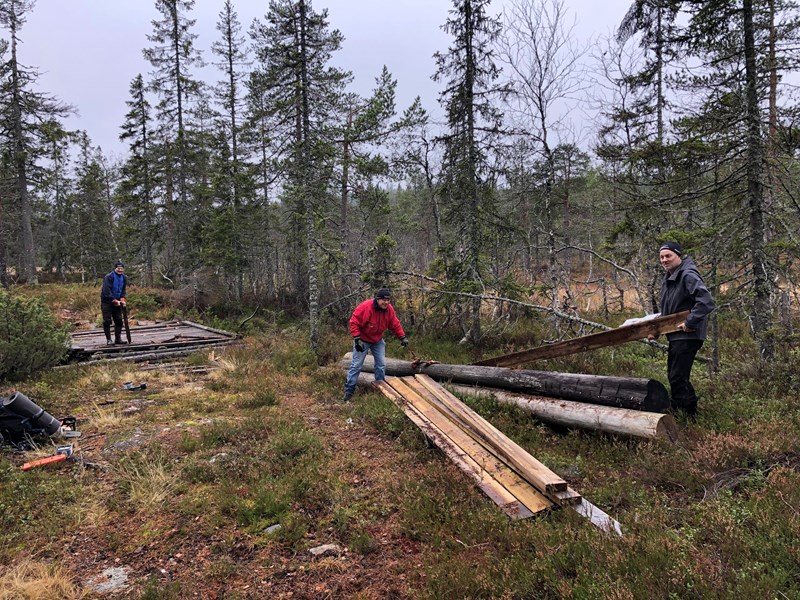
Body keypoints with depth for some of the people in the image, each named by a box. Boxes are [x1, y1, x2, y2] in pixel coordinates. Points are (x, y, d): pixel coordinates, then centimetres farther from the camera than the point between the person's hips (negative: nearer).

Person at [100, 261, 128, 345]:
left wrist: (122, 299, -9)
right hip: (107, 301, -6)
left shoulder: (124, 278, 4)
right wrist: (114, 300, -20)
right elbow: (107, 291, -20)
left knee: (119, 320, 5)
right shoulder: (109, 277, -16)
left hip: (117, 302, 6)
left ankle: (118, 338, 12)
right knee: (107, 321, -3)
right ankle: (108, 339, 3)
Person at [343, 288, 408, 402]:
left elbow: (395, 325, 1)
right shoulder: (365, 307, -29)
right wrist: (357, 339, -29)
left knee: (381, 364, 7)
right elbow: (354, 322, -25)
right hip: (363, 340, -5)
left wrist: (402, 337, -5)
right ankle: (349, 390, 4)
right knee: (356, 365, -3)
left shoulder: (389, 309, -11)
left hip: (378, 341, 5)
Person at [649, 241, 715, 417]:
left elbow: (707, 302, -28)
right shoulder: (668, 279, 13)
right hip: (676, 335, 10)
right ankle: (691, 408, 32)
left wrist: (690, 322, -26)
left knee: (677, 377, -8)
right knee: (674, 375, 18)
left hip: (688, 335, -10)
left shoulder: (688, 276, -17)